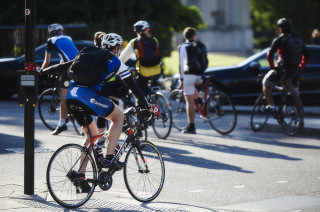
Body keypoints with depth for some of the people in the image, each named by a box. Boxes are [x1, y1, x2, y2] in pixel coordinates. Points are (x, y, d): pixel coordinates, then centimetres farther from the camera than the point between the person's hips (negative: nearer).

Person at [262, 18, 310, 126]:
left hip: (282, 69, -5)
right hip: (294, 72, 5)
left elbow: (270, 55, -11)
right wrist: (300, 68, 21)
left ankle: (271, 105, 2)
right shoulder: (299, 39, 12)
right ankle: (300, 118, 14)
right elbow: (306, 56, 16)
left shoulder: (279, 39, -5)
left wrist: (272, 67, 2)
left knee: (266, 84, 15)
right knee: (295, 95, 16)